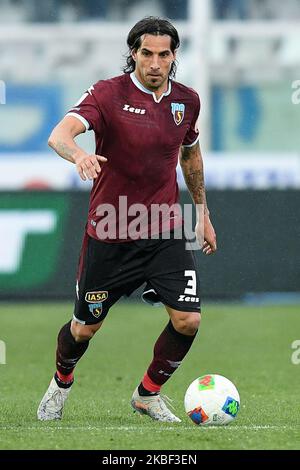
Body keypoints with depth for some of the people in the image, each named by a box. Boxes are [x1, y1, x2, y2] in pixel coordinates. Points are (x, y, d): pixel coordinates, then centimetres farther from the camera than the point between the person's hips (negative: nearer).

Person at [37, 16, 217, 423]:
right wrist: (78, 154, -51)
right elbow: (60, 134, -29)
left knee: (187, 320, -10)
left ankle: (148, 394, 16)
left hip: (166, 231, 3)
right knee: (85, 328, 9)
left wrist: (202, 213, 25)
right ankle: (61, 382, 42)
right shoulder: (109, 93, -13)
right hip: (109, 234, -3)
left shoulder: (187, 100, 3)